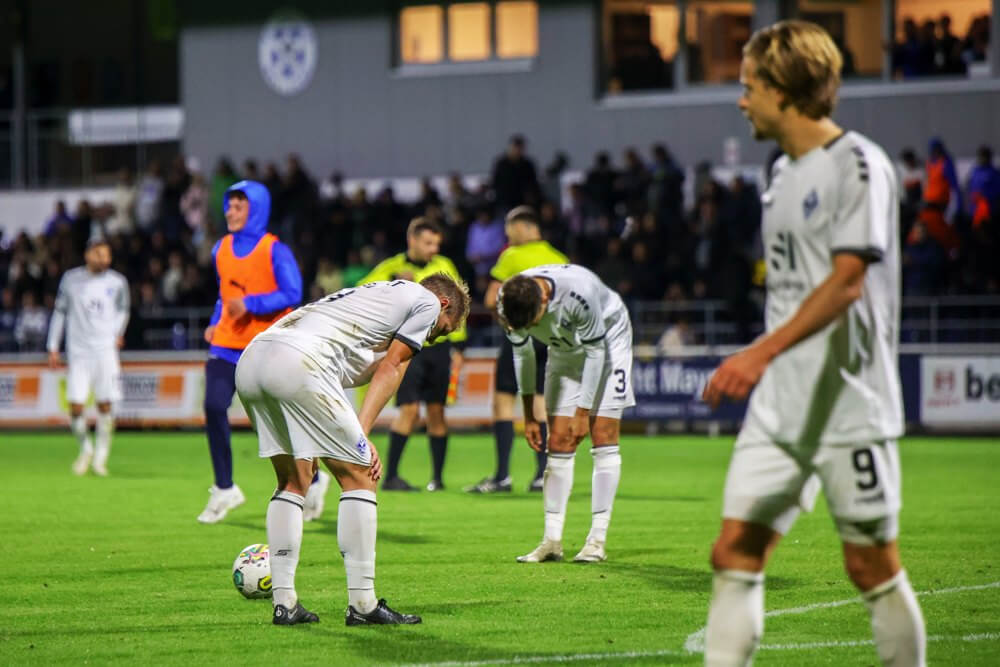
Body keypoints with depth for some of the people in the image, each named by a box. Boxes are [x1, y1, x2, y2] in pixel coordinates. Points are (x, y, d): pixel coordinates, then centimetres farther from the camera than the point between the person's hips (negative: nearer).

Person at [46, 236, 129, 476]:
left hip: (105, 350, 0)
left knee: (105, 405, -3)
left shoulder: (117, 282, 3)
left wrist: (118, 332, 7)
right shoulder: (71, 279, 2)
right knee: (76, 407, -6)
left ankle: (100, 455, 11)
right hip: (78, 352, 0)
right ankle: (85, 449, 18)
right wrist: (53, 348, 9)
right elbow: (60, 311, 9)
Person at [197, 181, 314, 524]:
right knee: (214, 407, -13)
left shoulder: (274, 251, -10)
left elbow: (292, 294, -15)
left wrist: (251, 304, -24)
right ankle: (224, 489, -3)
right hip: (227, 345, 5)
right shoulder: (222, 249, 8)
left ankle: (311, 480, 28)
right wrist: (215, 323, 6)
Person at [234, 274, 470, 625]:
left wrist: (356, 439, 14)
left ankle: (284, 603, 15)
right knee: (357, 475, 1)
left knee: (293, 481, 19)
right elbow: (390, 368, 7)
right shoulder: (427, 301, 16)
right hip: (299, 363, -9)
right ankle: (362, 603, 0)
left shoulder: (375, 294, 38)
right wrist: (361, 435, 2)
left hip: (249, 362, 9)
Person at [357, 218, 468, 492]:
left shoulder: (444, 267, 8)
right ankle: (391, 476, -5)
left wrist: (458, 348, 9)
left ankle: (437, 477, 10)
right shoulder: (392, 268, 0)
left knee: (436, 411, 3)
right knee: (409, 409, -11)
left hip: (438, 348, 3)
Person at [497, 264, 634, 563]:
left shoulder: (580, 293, -39)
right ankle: (552, 541, -3)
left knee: (603, 437, -12)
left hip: (607, 342, -4)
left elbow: (596, 351, -25)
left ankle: (597, 540, -13)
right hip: (564, 351, 4)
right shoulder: (509, 303, -23)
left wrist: (583, 412, -19)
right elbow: (522, 353, -6)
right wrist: (529, 415, -3)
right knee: (558, 444, -3)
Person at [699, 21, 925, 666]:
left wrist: (762, 352, -28)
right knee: (736, 552, -2)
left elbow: (846, 281, -19)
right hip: (779, 405, 8)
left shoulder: (858, 164, -10)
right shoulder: (785, 172, 16)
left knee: (873, 565, -1)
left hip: (849, 404, -8)